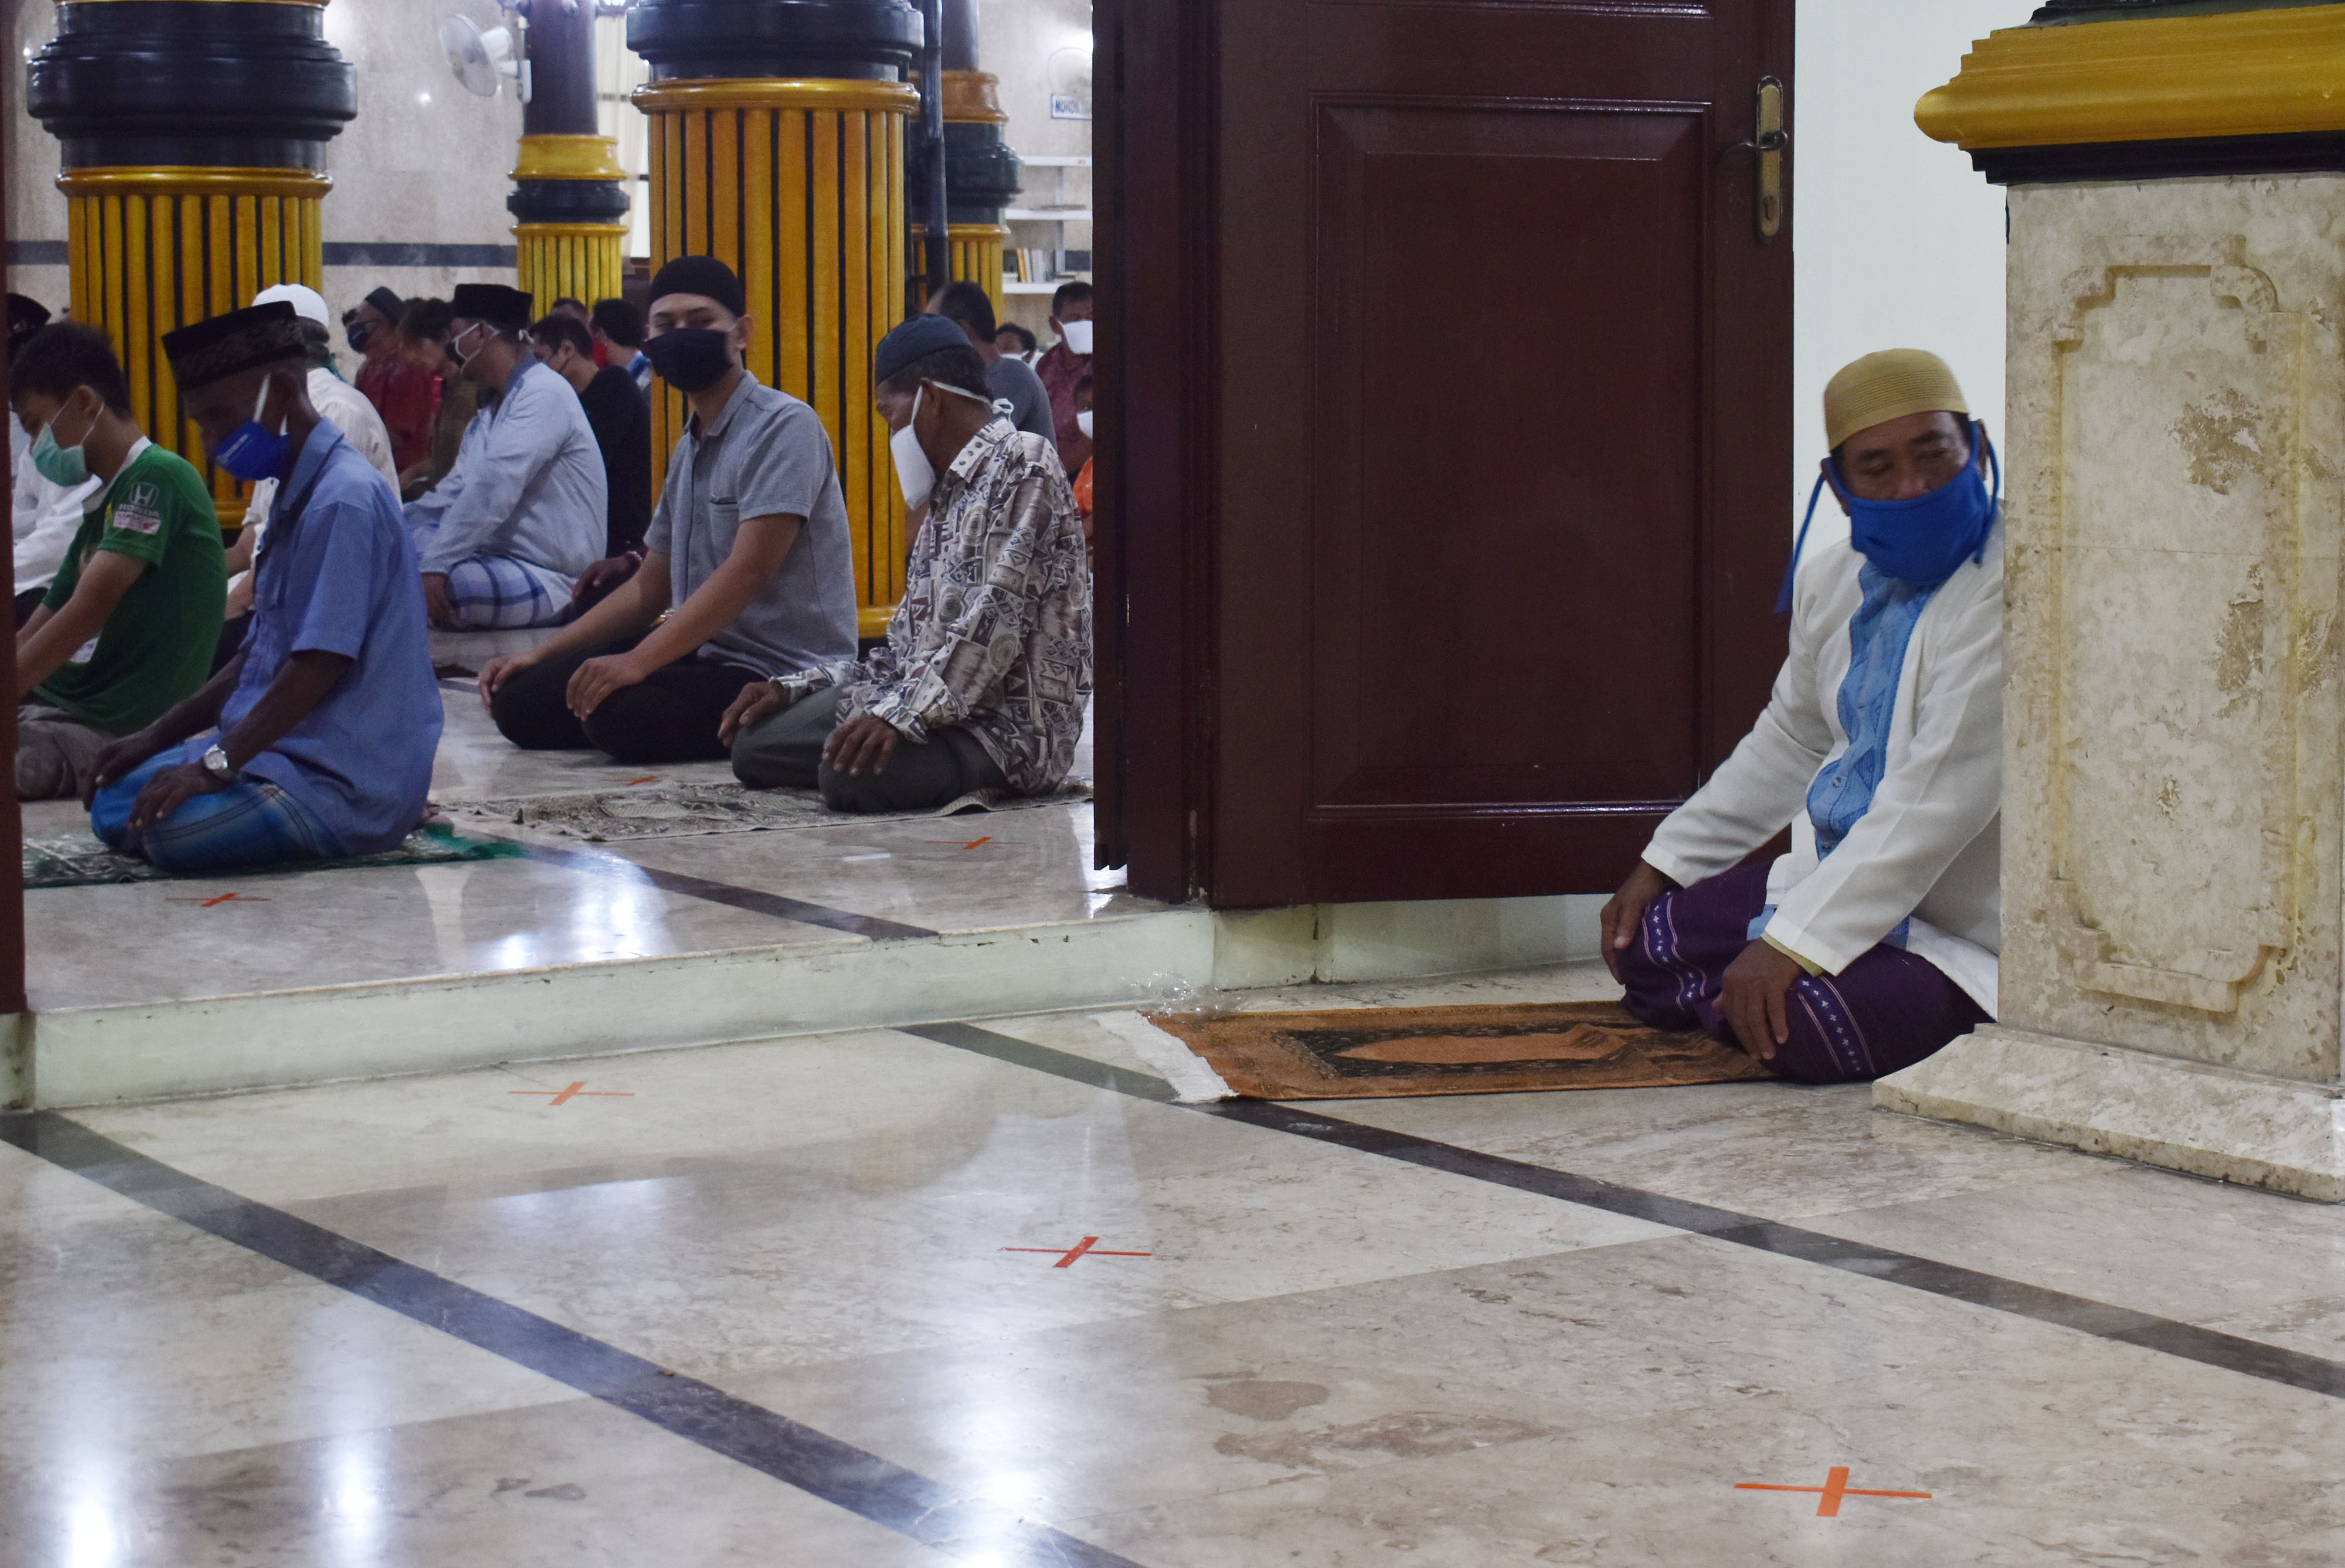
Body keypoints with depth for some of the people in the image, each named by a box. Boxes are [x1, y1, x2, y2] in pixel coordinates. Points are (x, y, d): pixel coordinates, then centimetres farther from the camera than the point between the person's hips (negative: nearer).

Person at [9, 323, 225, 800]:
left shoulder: (157, 476, -9)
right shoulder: (104, 504, 21)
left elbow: (90, 607, -19)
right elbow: (35, 636, 22)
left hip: (111, 732, -9)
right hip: (58, 708, 9)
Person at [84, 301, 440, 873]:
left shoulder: (344, 500, -18)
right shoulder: (297, 498, 14)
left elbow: (322, 662, -23)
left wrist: (217, 764, -22)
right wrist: (157, 738, 16)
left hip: (349, 780, -10)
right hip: (293, 752, 10)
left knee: (171, 828, -30)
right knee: (117, 801, 7)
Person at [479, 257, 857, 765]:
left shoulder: (784, 426, -12)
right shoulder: (689, 448, 17)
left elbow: (748, 571, -22)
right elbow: (649, 589, 22)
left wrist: (638, 661, -28)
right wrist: (542, 656, 12)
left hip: (783, 672, -9)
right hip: (708, 655, 9)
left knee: (619, 712, -34)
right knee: (522, 698, -2)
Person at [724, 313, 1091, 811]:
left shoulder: (1021, 463, -9)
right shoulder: (946, 499, 22)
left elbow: (995, 623, -21)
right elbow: (905, 651, 22)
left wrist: (903, 713, -30)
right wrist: (792, 688, 11)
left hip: (1012, 723, -10)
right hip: (936, 703, 10)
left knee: (853, 773, -35)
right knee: (755, 743, 2)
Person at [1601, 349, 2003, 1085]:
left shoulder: (2006, 587, -23)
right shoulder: (1834, 582, 6)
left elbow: (1938, 801, -28)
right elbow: (1788, 741, 24)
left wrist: (1792, 944, -29)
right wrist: (1661, 864, 22)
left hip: (1971, 935, -8)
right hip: (1849, 881, 9)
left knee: (1807, 1016, -32)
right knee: (1646, 940, 5)